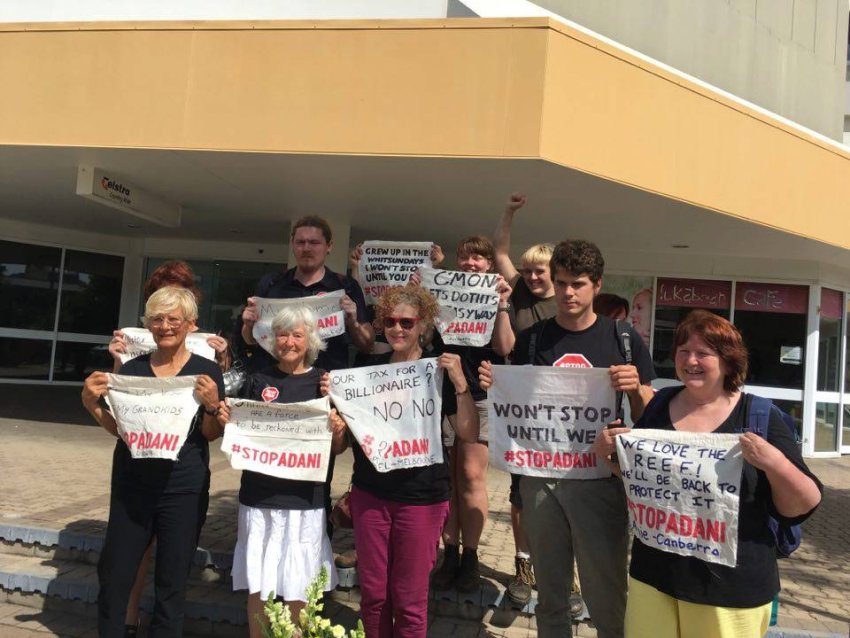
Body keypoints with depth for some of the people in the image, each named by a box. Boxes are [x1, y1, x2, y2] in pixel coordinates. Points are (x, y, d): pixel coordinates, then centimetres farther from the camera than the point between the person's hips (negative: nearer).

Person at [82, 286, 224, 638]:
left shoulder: (207, 371, -4)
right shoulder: (133, 368, 4)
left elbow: (211, 435, -4)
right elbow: (118, 428, 9)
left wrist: (212, 404, -22)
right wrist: (91, 403, -7)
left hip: (183, 490, -3)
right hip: (131, 486, 3)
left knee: (172, 583, 9)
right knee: (113, 575, 10)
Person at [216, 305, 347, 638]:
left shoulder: (325, 383, 0)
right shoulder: (257, 382, 4)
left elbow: (338, 448, 4)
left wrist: (338, 431, -17)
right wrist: (225, 420, -9)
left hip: (305, 502, -1)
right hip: (259, 499, 2)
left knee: (297, 593, 7)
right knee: (258, 588, 10)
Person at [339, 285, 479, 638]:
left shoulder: (439, 370, -4)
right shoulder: (369, 367, 5)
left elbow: (469, 433, -8)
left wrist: (460, 383, -20)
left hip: (421, 496, -3)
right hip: (369, 492, 3)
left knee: (409, 597, 9)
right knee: (372, 593, 12)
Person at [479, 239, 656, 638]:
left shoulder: (622, 339, -1)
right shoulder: (532, 339, 4)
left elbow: (647, 417, 1)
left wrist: (635, 388, -20)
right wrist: (496, 386, -10)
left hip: (598, 480, -2)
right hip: (540, 478, 2)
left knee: (606, 599, 5)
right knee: (549, 595, 16)